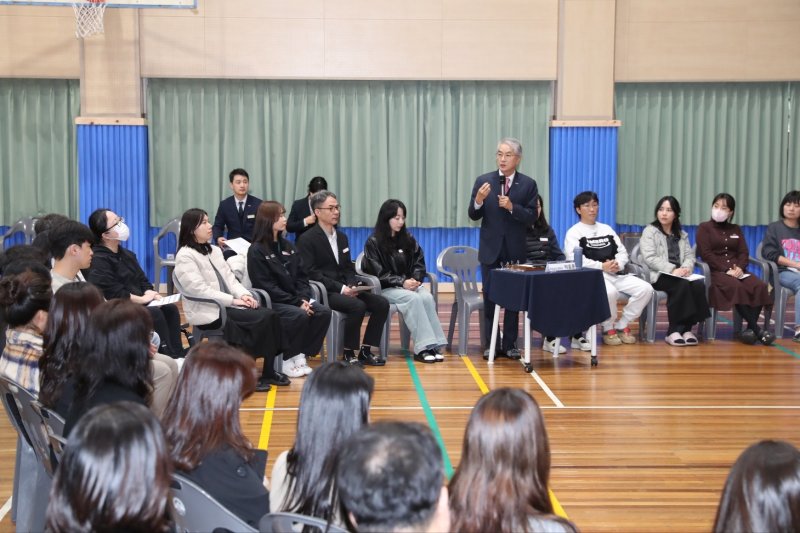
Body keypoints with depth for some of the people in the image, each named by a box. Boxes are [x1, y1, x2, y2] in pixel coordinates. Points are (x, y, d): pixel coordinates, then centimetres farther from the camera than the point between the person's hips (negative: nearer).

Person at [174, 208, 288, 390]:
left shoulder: (214, 251, 18)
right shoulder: (185, 256, -8)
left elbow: (230, 278, 15)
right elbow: (200, 290, -17)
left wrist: (244, 294, -6)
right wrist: (234, 300, -19)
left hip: (227, 305, 8)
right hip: (209, 312, -8)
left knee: (270, 315, -16)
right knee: (260, 320, -24)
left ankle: (268, 371, -12)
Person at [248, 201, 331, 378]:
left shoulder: (287, 246, 13)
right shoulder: (256, 250, -8)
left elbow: (301, 276, 10)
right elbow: (266, 286, -15)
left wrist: (303, 298, -10)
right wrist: (296, 302, -20)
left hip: (296, 298, 7)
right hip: (271, 302, -6)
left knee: (324, 312, -17)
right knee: (300, 315, -32)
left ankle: (301, 355, -8)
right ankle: (287, 360, -14)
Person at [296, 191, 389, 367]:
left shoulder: (342, 237, 18)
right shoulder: (307, 239, -5)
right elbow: (311, 273, -14)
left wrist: (352, 285, -5)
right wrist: (340, 288, -20)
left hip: (344, 289, 7)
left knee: (381, 303, -11)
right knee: (358, 306, -31)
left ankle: (365, 351, -4)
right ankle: (349, 354, -15)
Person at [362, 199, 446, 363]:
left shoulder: (408, 239, 12)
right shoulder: (374, 242, -2)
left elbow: (419, 263, 12)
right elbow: (378, 273, -8)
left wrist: (415, 280, -10)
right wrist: (402, 282, -18)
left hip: (409, 284, 4)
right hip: (385, 288, -4)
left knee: (427, 297, -28)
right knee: (413, 299, -32)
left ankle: (434, 345, -32)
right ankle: (423, 347, -35)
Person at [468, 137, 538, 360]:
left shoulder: (528, 184, -1)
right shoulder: (483, 181, 1)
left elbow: (531, 217, -7)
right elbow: (473, 215, -2)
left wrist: (511, 207, -21)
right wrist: (479, 200, -21)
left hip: (515, 250, 0)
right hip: (491, 249, 1)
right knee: (490, 298, 4)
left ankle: (510, 345, 13)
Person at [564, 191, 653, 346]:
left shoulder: (607, 229, 25)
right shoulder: (574, 232, 6)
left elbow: (622, 252, 18)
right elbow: (574, 260, -10)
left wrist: (618, 264, -7)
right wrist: (602, 266, -18)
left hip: (616, 274, 6)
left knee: (645, 289, -15)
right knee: (609, 292, -38)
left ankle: (622, 326, -2)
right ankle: (609, 329, -12)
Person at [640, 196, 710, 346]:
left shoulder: (682, 234, 24)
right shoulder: (649, 231, 5)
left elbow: (690, 255, 13)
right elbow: (649, 258, -9)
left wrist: (686, 268, -12)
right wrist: (672, 270, -19)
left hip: (679, 274, 5)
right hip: (658, 275, -5)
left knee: (699, 285, -28)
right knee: (682, 285, -35)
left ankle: (686, 328, -21)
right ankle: (673, 330, -29)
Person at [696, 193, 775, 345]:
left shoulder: (736, 230, 23)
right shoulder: (704, 228, 8)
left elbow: (744, 252, 14)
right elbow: (706, 254, -4)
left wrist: (740, 267, -10)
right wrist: (726, 270, -16)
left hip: (737, 271, 5)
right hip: (716, 271, -5)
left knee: (760, 286, -26)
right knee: (736, 287, -36)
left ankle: (750, 328, -29)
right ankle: (757, 329, -34)